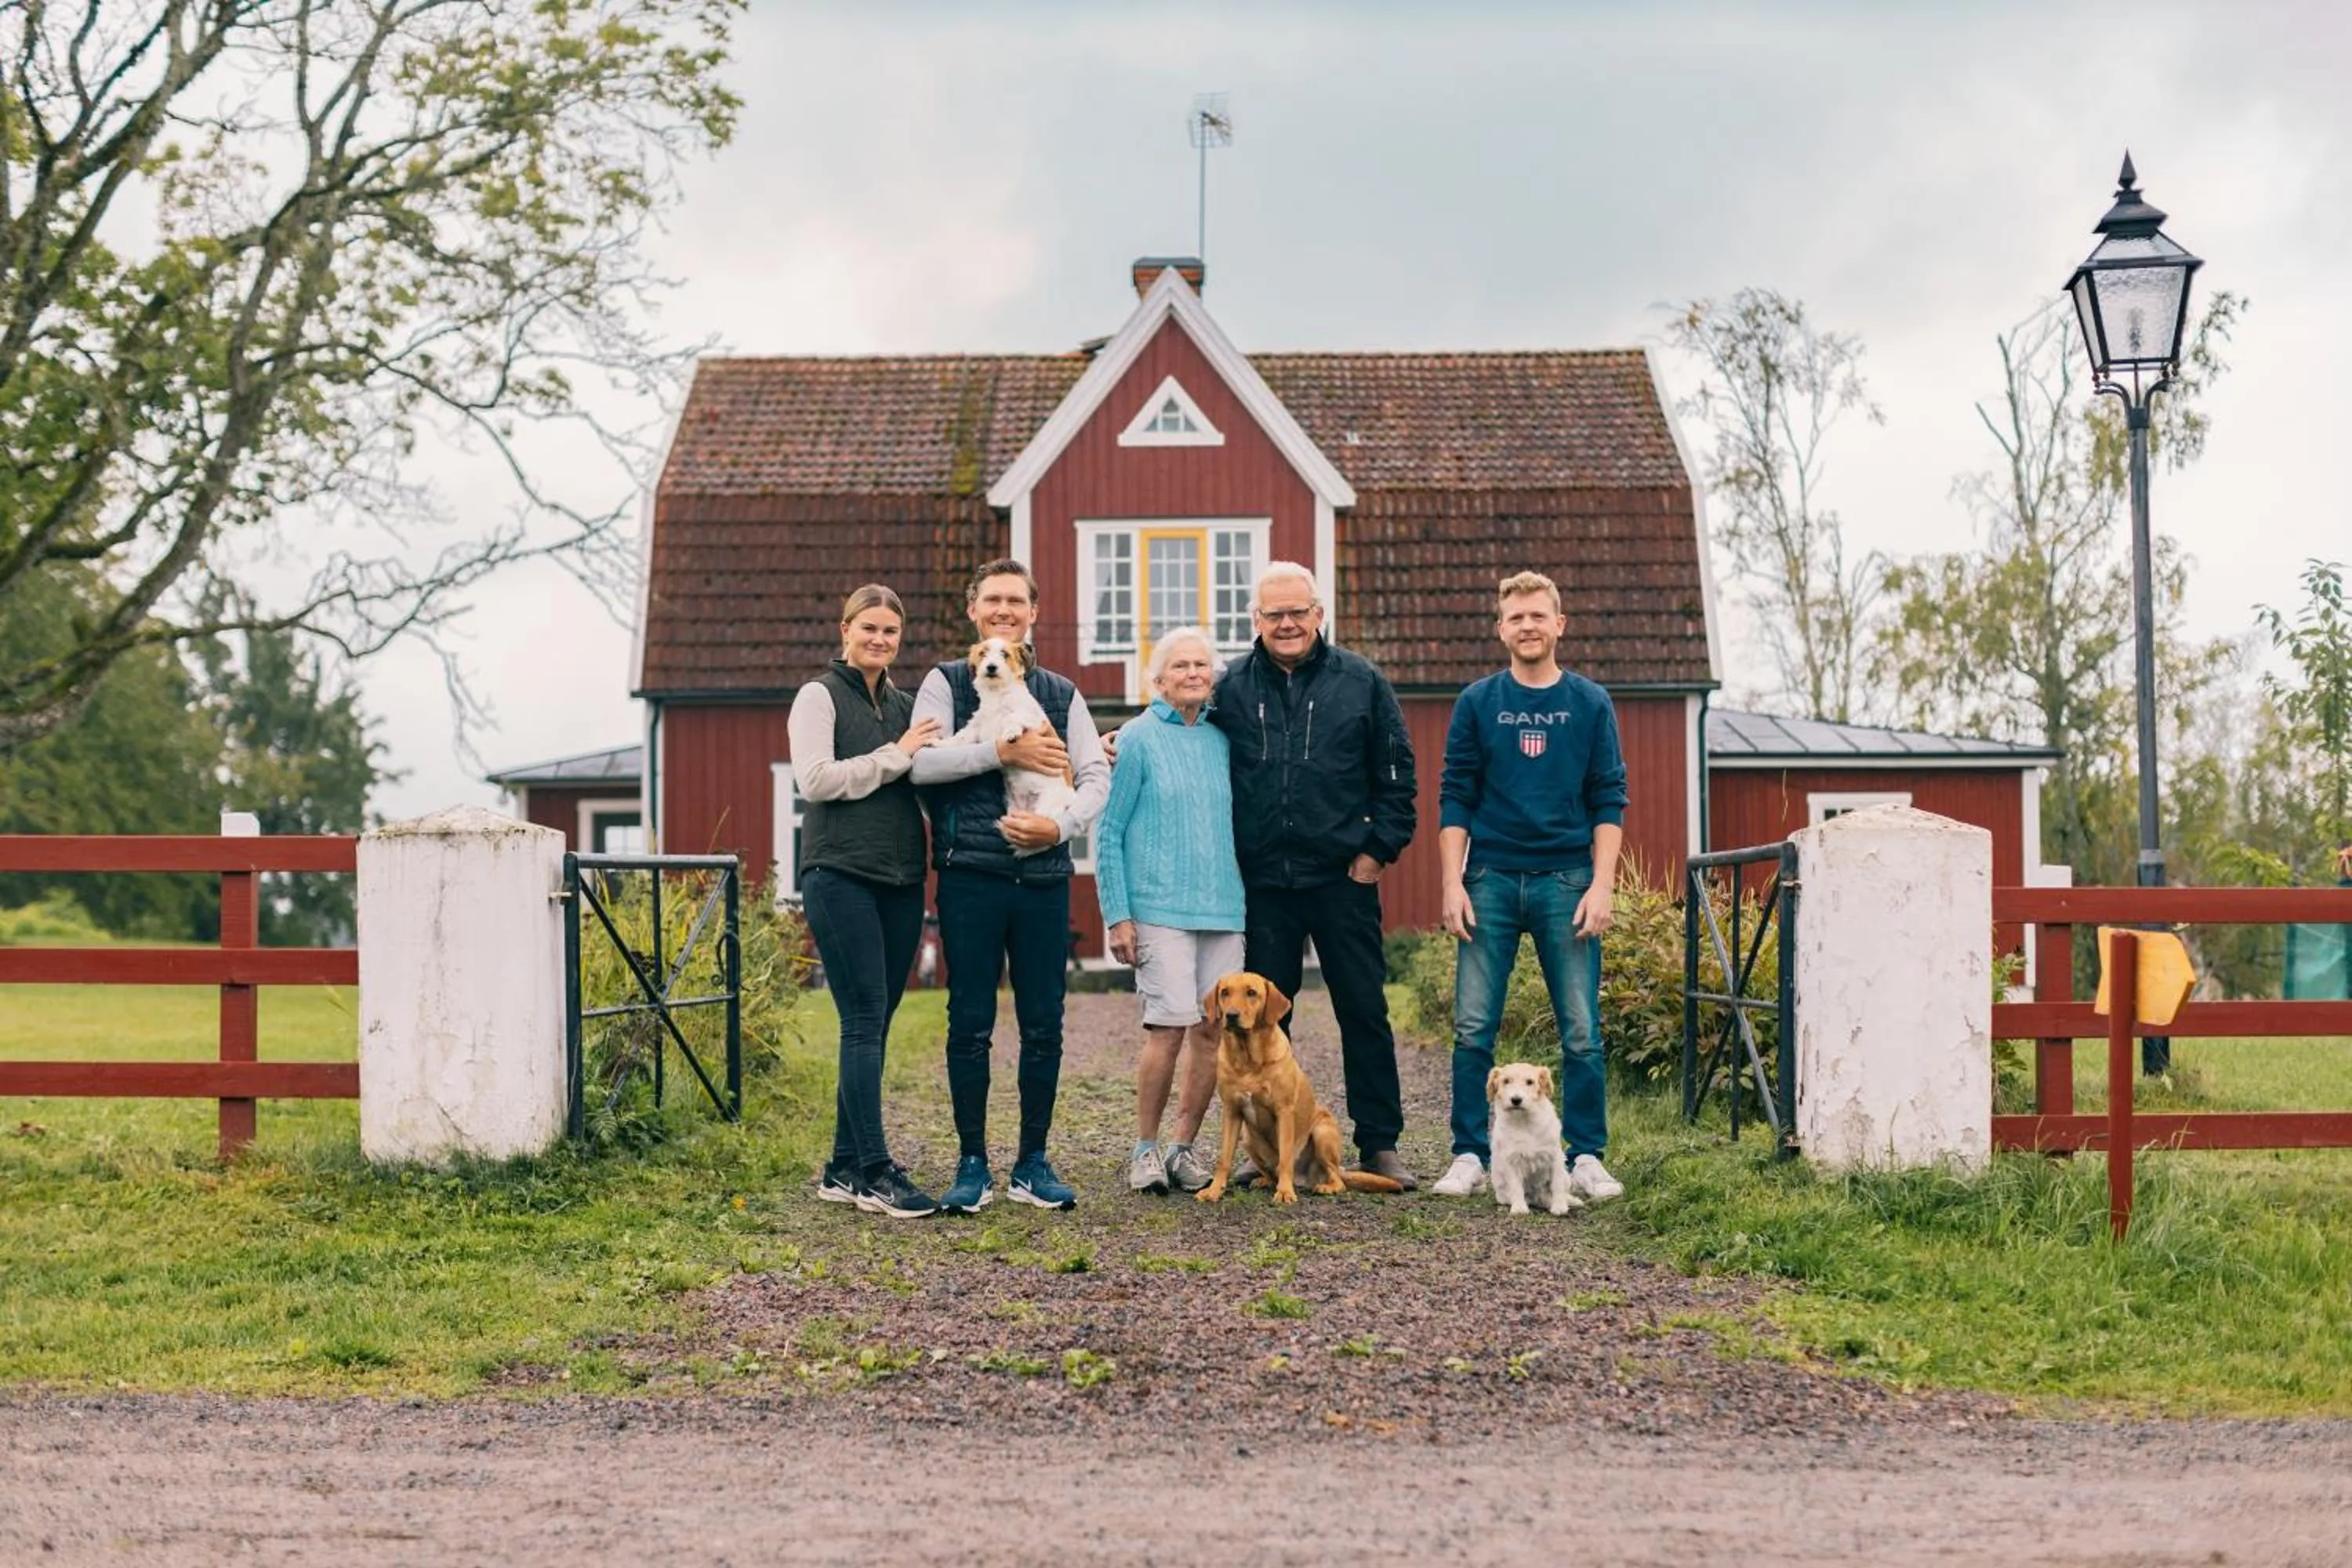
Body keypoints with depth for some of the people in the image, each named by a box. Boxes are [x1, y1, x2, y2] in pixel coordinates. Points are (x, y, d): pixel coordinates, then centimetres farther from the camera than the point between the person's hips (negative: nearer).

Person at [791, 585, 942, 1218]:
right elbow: (815, 780, -11)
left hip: (900, 880, 6)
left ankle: (845, 1169, 12)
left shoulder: (905, 706, 18)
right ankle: (875, 1172, -12)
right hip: (840, 876, -6)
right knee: (864, 1021, -11)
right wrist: (896, 756, -11)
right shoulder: (821, 696, 0)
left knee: (875, 1025, 7)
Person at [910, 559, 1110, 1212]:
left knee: (1044, 1026, 4)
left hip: (1044, 876, 3)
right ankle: (972, 1165, 9)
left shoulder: (1061, 694, 14)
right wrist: (1002, 751, -16)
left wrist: (1061, 825, -12)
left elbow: (1096, 775, 6)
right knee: (970, 1025, 0)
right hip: (970, 876, -3)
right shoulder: (947, 683, 6)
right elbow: (921, 761, -10)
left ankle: (1033, 1164, 14)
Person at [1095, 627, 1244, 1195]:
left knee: (1214, 1029, 1)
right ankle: (1145, 1149, 1)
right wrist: (1117, 916, -7)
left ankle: (1185, 1146, 13)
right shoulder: (1139, 738, -1)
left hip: (1223, 909, 5)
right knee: (1170, 1026, -13)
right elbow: (1108, 833, -1)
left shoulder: (1221, 739, 12)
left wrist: (1244, 897, 12)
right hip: (1159, 908, -5)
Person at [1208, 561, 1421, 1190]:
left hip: (1343, 878, -1)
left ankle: (1379, 1145, 9)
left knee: (1364, 1010, 2)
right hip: (1263, 881, 1)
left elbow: (1396, 774, 5)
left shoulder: (1361, 683, 3)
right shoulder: (1231, 688, 5)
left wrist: (1380, 848, -1)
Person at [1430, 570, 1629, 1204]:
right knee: (1474, 1027, -1)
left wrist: (1602, 885, -6)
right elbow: (1455, 799, 6)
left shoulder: (1591, 704, 6)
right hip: (1490, 883, 0)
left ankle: (1586, 1157, 7)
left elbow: (1609, 801, 4)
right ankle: (1469, 1156, 6)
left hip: (1566, 883, 0)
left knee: (1581, 1029, -1)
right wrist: (1452, 884, -4)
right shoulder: (1478, 703, 6)